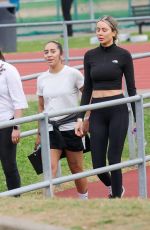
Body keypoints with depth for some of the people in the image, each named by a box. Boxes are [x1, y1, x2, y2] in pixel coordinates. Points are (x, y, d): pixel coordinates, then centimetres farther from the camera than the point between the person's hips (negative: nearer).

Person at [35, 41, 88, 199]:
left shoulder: (73, 74, -5)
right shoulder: (42, 79, 6)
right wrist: (39, 134, 16)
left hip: (71, 128, -2)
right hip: (50, 129, 2)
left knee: (76, 168, 7)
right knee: (49, 168, -13)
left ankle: (84, 200, 25)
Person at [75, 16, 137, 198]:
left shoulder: (123, 55, -2)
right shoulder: (90, 56, 7)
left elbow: (131, 88, 0)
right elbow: (87, 89, 10)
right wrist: (80, 117, 4)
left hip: (118, 110, -3)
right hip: (97, 112, 3)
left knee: (114, 159, -5)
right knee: (97, 163, 3)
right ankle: (114, 187, 33)